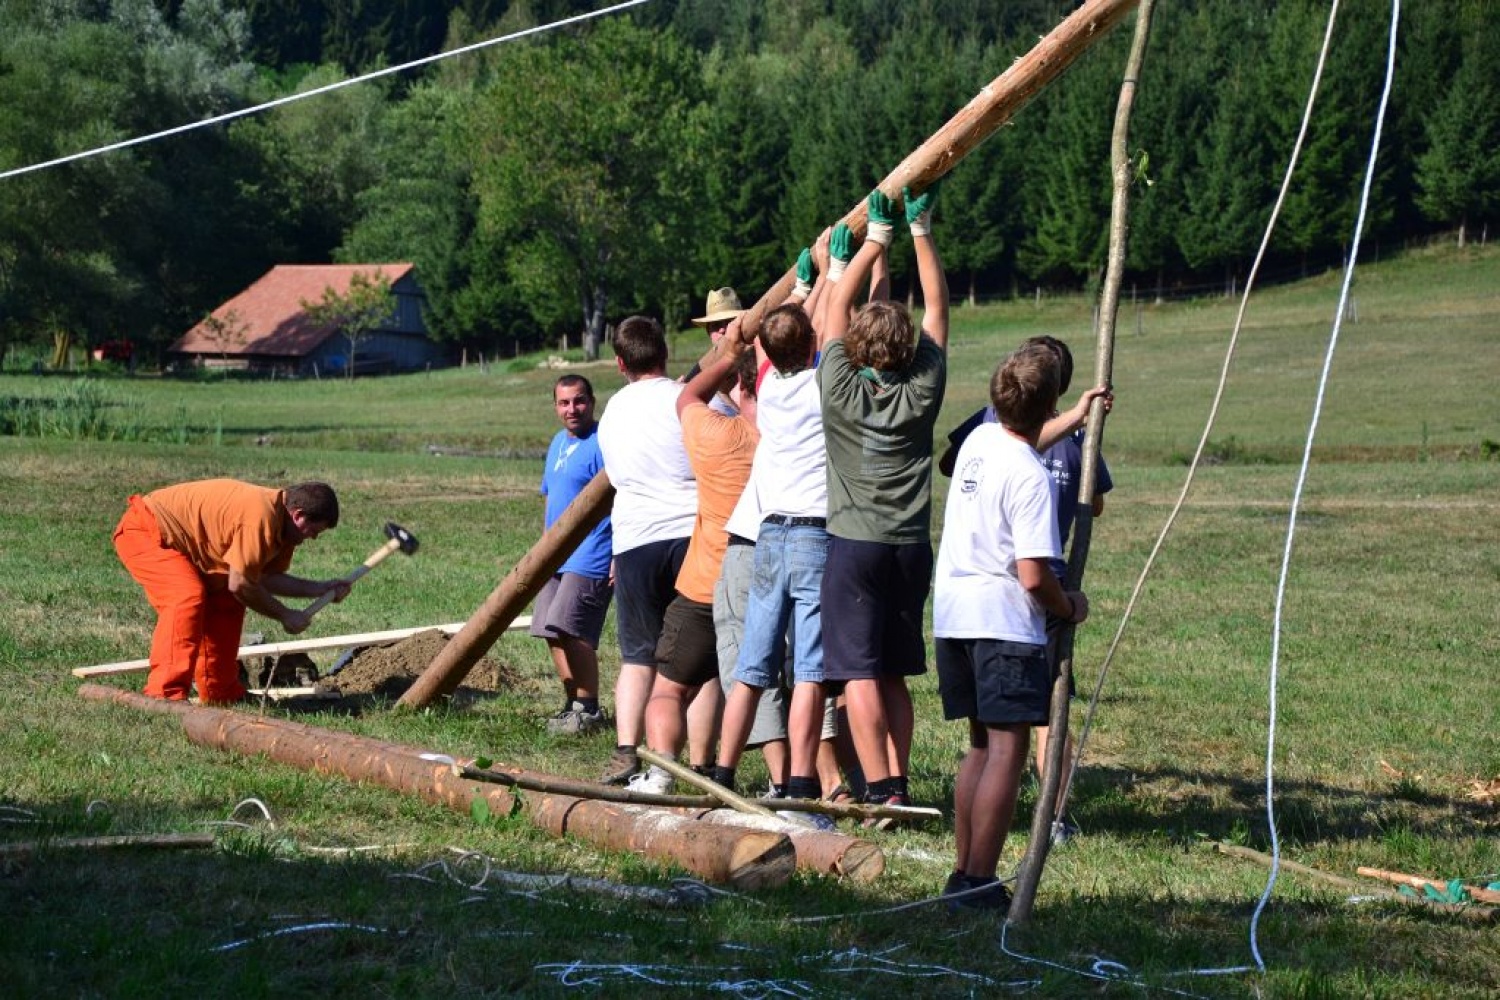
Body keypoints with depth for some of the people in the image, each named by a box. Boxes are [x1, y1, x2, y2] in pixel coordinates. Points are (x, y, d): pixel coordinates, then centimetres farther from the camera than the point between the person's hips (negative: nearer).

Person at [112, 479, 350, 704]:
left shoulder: (279, 522, 3)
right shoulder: (260, 515, -30)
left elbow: (265, 578, 5)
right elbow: (240, 584, -26)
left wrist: (320, 588, -1)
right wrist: (285, 615, -14)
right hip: (144, 531, -11)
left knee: (226, 603, 11)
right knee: (187, 596, -28)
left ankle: (220, 693, 20)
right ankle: (164, 695, -31)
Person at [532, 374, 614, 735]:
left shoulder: (602, 443, -11)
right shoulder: (558, 442, 17)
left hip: (590, 558, -9)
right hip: (559, 556, 9)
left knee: (569, 630, -17)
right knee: (554, 634, 9)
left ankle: (589, 709, -7)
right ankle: (574, 704, 19)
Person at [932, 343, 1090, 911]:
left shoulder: (979, 439, 7)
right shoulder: (1031, 476, -17)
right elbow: (1034, 575, -20)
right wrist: (1070, 608, -2)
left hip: (953, 614, 9)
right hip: (1004, 622, -8)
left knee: (982, 744, 16)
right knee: (1009, 747, -6)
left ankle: (962, 873, 18)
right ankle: (979, 882, -10)